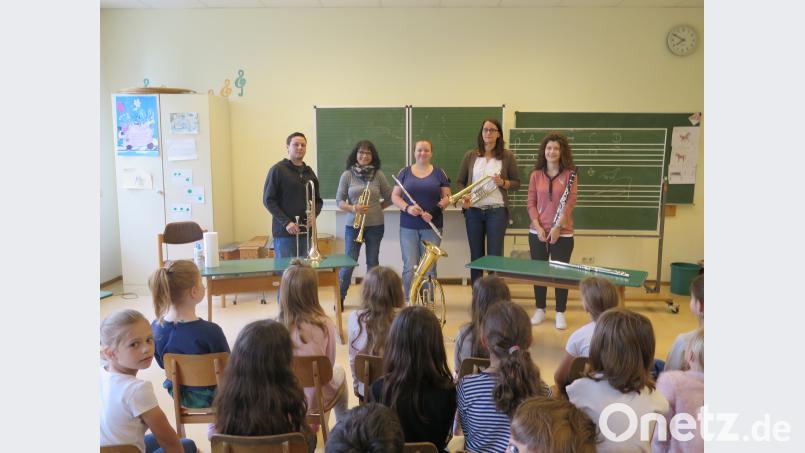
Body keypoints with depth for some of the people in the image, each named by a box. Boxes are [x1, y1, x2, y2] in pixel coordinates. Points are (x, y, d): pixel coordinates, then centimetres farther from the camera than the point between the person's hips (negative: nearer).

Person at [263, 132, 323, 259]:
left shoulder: (309, 172, 15)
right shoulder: (278, 170, -2)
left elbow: (318, 200, 19)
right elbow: (268, 200, -6)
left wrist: (313, 214, -3)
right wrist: (286, 222, -15)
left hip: (306, 231, 5)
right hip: (285, 232, -5)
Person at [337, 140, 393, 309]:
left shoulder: (378, 174, 1)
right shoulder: (347, 175, -1)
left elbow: (389, 198, 9)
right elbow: (339, 201, -2)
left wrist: (376, 208, 0)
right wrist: (353, 208, -18)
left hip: (375, 225, 1)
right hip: (352, 225, -1)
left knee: (372, 262, 10)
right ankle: (339, 298, 17)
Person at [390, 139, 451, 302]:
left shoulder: (439, 173, 5)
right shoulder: (404, 172, 5)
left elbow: (447, 197, 5)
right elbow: (394, 196, 4)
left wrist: (442, 203, -18)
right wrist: (407, 208, -14)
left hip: (432, 227, 0)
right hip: (408, 227, 0)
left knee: (429, 267, 2)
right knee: (409, 267, -2)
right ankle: (408, 301, 11)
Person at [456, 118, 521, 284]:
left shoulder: (507, 156, 2)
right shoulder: (470, 155, 6)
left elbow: (517, 183, 5)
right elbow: (460, 181, 10)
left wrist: (503, 183, -15)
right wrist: (463, 197, -9)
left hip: (497, 210, -2)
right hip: (473, 210, 2)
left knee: (495, 255, -2)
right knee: (476, 255, 9)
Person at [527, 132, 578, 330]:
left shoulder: (570, 174, -2)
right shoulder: (536, 175, 5)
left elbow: (569, 203, -9)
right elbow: (531, 203, 3)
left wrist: (557, 227, -16)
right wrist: (538, 227, -9)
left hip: (562, 233, -2)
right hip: (537, 232, 3)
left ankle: (560, 313, 16)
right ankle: (540, 310, 24)